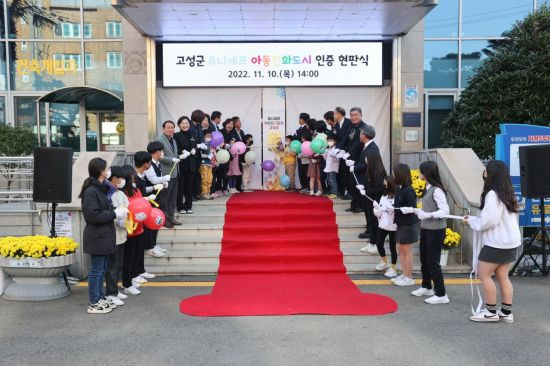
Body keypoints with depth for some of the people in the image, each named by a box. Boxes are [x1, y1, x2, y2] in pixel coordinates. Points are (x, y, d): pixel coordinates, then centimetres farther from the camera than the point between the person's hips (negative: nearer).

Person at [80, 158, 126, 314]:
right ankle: (94, 304, 11)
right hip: (97, 238, -9)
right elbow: (92, 216, -23)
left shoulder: (101, 188, 12)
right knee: (96, 270, 1)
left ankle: (100, 298, 28)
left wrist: (116, 211, 2)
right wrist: (114, 214, -18)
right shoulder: (91, 191, -18)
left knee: (102, 269, 16)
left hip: (104, 236, 9)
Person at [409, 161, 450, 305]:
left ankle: (441, 295, 9)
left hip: (436, 231, -9)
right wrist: (414, 210, 10)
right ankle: (426, 287, 37)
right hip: (425, 229, 9)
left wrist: (428, 215, -31)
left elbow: (445, 210, -24)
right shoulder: (428, 188, 7)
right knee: (424, 260, 20)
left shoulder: (436, 190, -19)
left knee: (433, 262, -2)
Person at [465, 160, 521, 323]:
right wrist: (476, 219, 9)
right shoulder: (507, 193, 11)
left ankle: (491, 312, 9)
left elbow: (489, 220, -22)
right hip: (511, 242, 9)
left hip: (497, 243, -9)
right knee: (502, 276, 13)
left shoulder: (493, 194, -18)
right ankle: (506, 312, 17)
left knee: (484, 274, 3)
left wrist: (472, 221, -4)